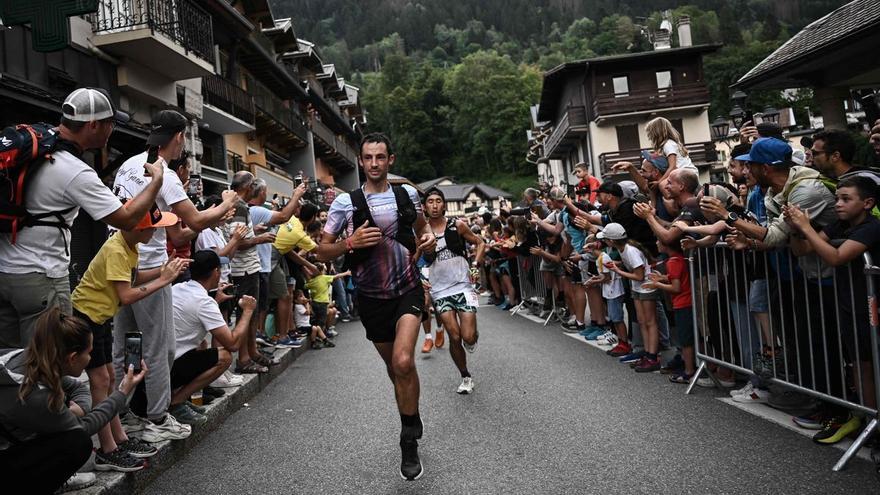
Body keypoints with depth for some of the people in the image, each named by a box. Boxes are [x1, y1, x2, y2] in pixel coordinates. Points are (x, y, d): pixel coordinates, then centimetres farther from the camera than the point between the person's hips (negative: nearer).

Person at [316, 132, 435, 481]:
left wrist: (428, 238, -2)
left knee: (403, 361, -22)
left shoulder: (407, 194, 0)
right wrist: (350, 243, -22)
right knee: (393, 366, 16)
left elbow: (421, 226, 21)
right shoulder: (345, 202, -7)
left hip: (408, 288, -1)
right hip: (372, 297, 1)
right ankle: (413, 424, 43)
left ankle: (410, 440, -2)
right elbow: (322, 252, -4)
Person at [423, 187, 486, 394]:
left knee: (468, 337, -10)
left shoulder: (457, 225, -1)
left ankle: (474, 334, 29)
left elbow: (480, 243, 9)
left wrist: (476, 264, -6)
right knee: (454, 337, -3)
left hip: (463, 286, -1)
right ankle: (465, 377, 19)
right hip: (440, 291, 1)